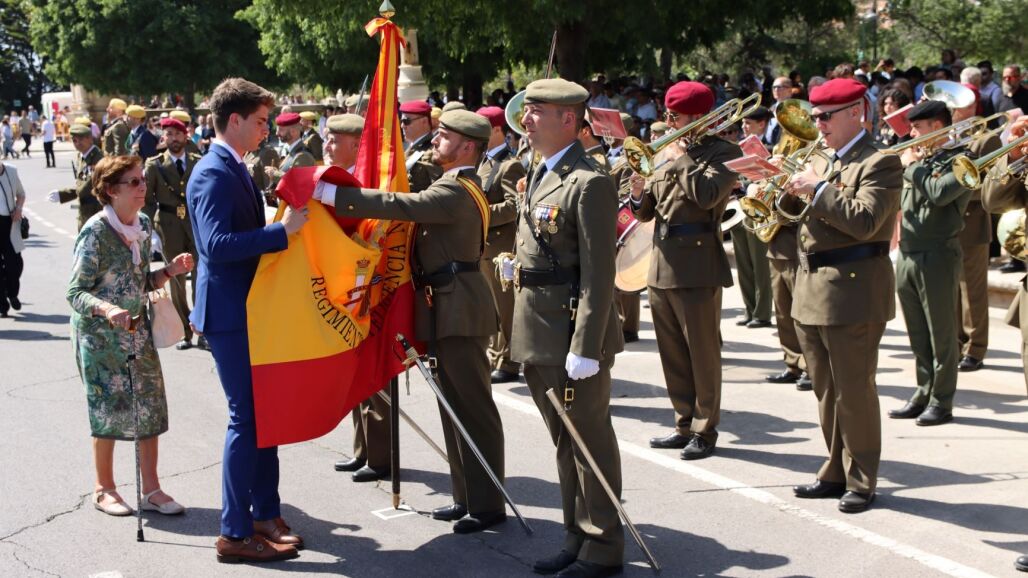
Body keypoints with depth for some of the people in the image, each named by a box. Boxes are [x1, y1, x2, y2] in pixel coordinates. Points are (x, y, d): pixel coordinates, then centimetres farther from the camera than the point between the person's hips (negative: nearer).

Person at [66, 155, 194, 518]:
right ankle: (104, 489, 20)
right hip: (99, 334, -6)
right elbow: (76, 292, -17)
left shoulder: (144, 225, 2)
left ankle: (151, 490, 14)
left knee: (151, 406, 4)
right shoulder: (95, 232, -17)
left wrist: (170, 271, -6)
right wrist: (106, 310, -35)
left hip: (137, 329, 6)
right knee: (109, 408, 2)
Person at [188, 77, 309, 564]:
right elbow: (217, 244, -29)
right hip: (229, 314, -10)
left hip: (251, 309, 10)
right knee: (247, 418, -5)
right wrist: (282, 231, -29)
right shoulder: (213, 174, -17)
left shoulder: (234, 170, 13)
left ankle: (265, 515, 24)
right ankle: (235, 533, 4)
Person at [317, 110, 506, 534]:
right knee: (455, 406, 15)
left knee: (474, 408, -4)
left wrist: (330, 194, -27)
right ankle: (467, 496, 23)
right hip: (447, 309, 11)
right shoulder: (460, 187, 18)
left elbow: (398, 206, -27)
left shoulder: (456, 191, -16)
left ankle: (488, 504, 3)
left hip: (460, 312, -11)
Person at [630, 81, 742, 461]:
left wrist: (682, 157, -14)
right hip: (662, 263, 7)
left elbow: (707, 195, -23)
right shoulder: (669, 154, 15)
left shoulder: (724, 152, -4)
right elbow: (645, 212, 15)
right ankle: (685, 425, 22)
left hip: (697, 265, -7)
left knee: (703, 352, -1)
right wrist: (639, 192, -6)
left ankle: (705, 430, 9)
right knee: (672, 354, 12)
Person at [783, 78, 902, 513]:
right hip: (812, 292, 8)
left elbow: (865, 222, -23)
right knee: (827, 391, 14)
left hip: (853, 293, -8)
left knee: (854, 391, -1)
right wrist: (794, 190, 2)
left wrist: (816, 190, -21)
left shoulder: (880, 163, -9)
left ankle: (861, 481, 9)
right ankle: (837, 472, 25)